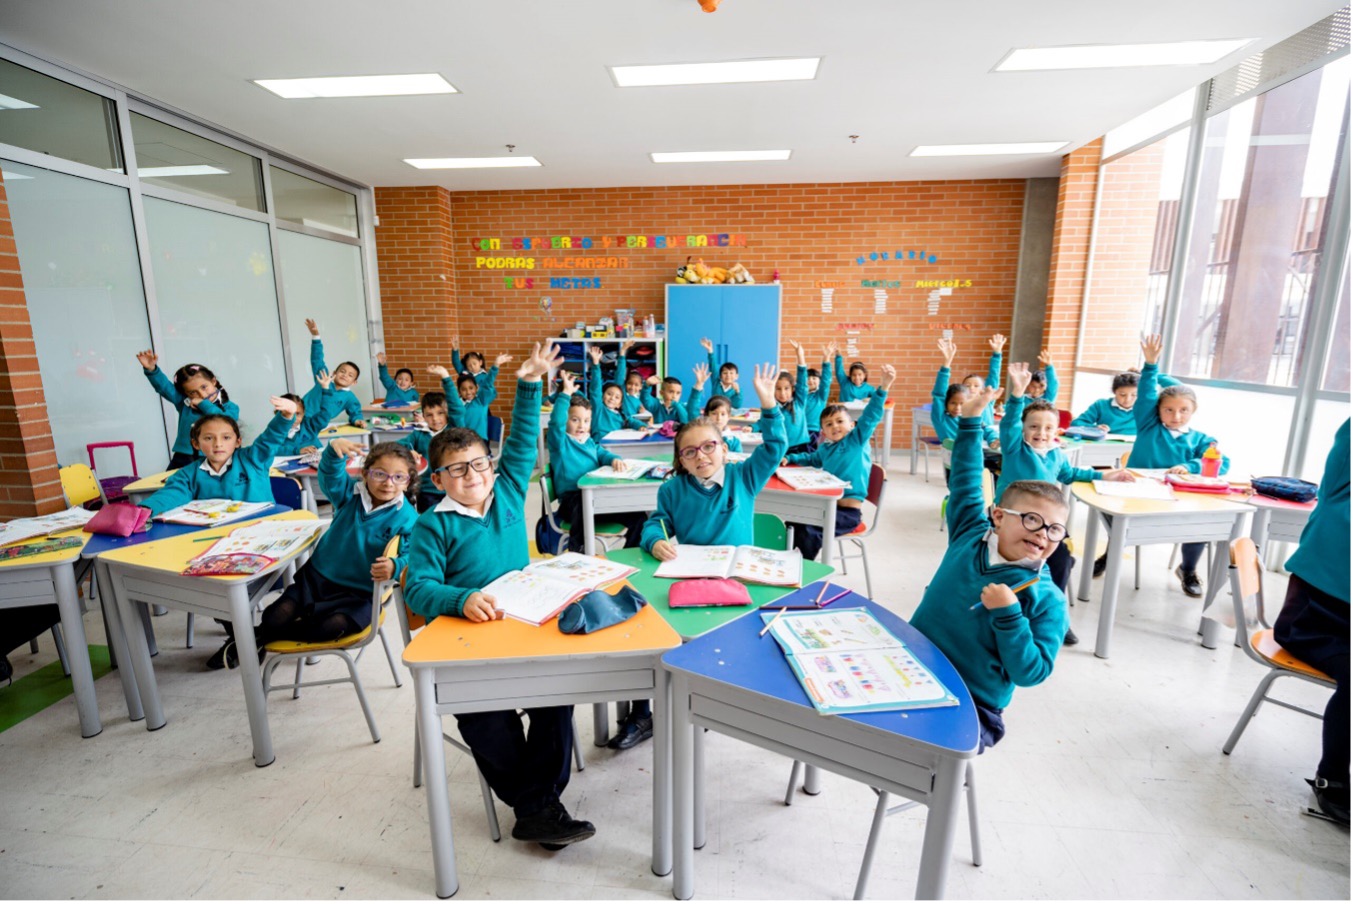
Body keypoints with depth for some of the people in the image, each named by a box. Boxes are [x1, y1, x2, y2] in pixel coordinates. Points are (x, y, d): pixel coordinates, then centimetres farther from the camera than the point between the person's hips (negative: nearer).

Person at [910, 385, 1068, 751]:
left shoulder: (1047, 600, -9)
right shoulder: (970, 536, -2)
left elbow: (1030, 674, -14)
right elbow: (965, 480, 12)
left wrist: (1008, 613, -25)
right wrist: (970, 421, 14)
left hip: (973, 706, -4)